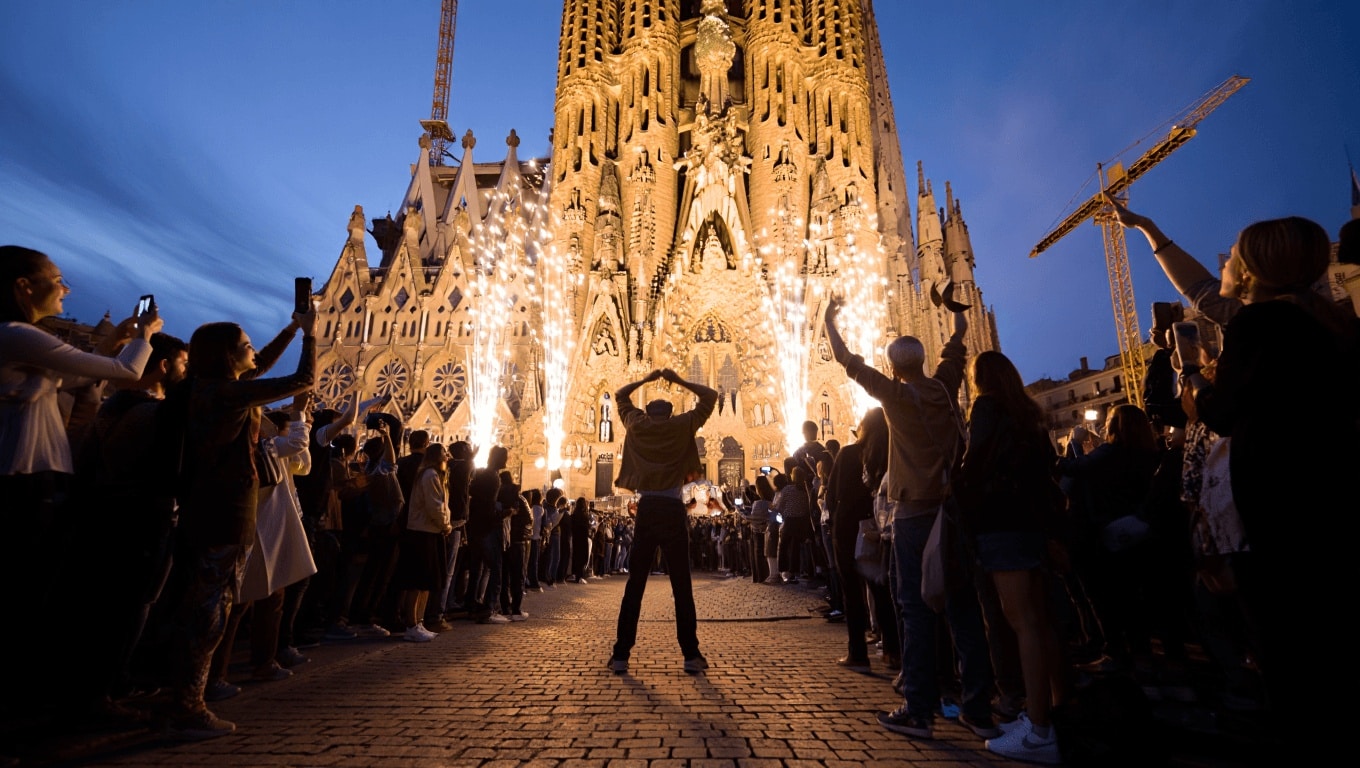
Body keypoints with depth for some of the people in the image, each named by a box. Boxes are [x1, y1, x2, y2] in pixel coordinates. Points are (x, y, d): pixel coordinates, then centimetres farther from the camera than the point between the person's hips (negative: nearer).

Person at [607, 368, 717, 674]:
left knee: (634, 585, 5)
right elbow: (710, 396, 14)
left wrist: (646, 379, 28)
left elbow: (620, 396, 28)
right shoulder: (682, 425, 6)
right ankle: (691, 655, 5)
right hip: (672, 511, -2)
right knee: (682, 585, 3)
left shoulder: (637, 425, 11)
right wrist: (679, 380, 17)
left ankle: (621, 655, 7)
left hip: (646, 510, 2)